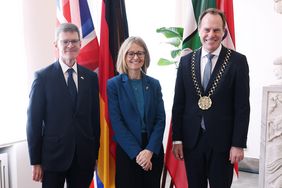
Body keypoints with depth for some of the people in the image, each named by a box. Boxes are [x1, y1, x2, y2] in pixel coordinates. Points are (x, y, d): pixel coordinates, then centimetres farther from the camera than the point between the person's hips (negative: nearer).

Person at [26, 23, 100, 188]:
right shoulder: (43, 77, -5)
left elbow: (95, 117, 7)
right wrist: (35, 161, -5)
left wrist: (95, 154, 8)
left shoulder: (90, 77, 4)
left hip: (84, 157, 3)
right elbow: (34, 120, -5)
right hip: (53, 155, -3)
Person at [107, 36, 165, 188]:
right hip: (127, 151, -3)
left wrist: (150, 150, -12)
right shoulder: (113, 84, -4)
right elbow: (116, 123, -9)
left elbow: (161, 119, 0)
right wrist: (137, 152, -14)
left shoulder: (154, 84, 5)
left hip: (153, 150, 3)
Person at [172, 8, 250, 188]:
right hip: (191, 140, 3)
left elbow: (242, 107, -6)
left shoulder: (237, 60, -5)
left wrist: (239, 144, -9)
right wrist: (177, 139, 1)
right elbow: (178, 103, 4)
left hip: (222, 141, -2)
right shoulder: (186, 61, 3)